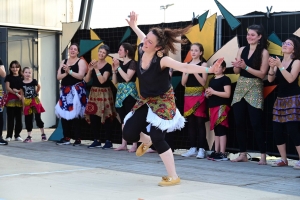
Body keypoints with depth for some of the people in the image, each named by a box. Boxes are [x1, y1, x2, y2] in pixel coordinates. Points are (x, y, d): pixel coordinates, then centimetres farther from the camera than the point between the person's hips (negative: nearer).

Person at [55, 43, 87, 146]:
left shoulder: (81, 61, 1)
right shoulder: (63, 62, 16)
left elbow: (80, 76, -12)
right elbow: (58, 77, 7)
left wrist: (69, 71, -17)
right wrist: (65, 73, -11)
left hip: (76, 90, -5)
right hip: (65, 90, 5)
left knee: (75, 114, -10)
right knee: (64, 114, 1)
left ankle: (77, 139, -6)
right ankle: (66, 137, 8)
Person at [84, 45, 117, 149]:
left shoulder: (107, 66, -6)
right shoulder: (93, 64, 9)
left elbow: (102, 80, -18)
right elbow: (86, 80, 5)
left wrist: (96, 69, -18)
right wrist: (90, 70, -10)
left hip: (104, 93, -5)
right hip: (94, 92, 5)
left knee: (105, 118, -7)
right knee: (93, 117, 3)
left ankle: (108, 141, -2)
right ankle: (96, 140, 13)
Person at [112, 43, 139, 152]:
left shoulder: (132, 63, -6)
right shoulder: (120, 64, 14)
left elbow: (127, 78, -19)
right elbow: (115, 81, 13)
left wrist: (118, 67, -13)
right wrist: (114, 70, 1)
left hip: (129, 93, -8)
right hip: (120, 93, 8)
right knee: (123, 119, 8)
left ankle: (134, 145, -8)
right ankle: (124, 144, 11)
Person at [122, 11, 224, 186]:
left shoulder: (162, 60, -27)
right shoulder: (141, 50, -9)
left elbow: (185, 68, -37)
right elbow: (143, 39, 16)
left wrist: (208, 70, -49)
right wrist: (134, 26, 32)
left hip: (162, 101, -7)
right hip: (146, 101, 7)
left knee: (157, 138, -16)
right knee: (128, 133, 2)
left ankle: (173, 177, -6)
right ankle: (146, 141, 40)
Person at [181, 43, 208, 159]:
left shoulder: (203, 64, 0)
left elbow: (203, 82, -8)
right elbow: (183, 82, 8)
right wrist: (187, 71, -7)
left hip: (199, 95, -5)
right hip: (188, 95, 5)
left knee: (200, 122, -7)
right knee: (190, 123, 5)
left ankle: (201, 149, -6)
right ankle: (193, 148, 9)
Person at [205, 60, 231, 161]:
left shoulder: (225, 79, -5)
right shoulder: (212, 80, 20)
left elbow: (227, 94, -14)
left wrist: (213, 92, -15)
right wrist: (207, 93, 6)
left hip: (222, 107, -8)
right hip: (213, 107, 8)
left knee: (221, 130, -10)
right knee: (216, 130, 10)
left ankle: (222, 154, -11)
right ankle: (216, 152, 13)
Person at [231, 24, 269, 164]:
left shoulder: (263, 52, -5)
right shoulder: (242, 50, 9)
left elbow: (262, 74, -10)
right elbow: (236, 71, 10)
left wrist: (245, 67, -18)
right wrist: (236, 66, -13)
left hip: (254, 89, -5)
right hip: (240, 87, 5)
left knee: (256, 123, -8)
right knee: (239, 123, 4)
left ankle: (263, 155, -2)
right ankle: (243, 154, 12)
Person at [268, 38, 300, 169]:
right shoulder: (278, 61, 11)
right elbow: (270, 79, 2)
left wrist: (280, 66, -21)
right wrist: (272, 67, -14)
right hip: (280, 99, 6)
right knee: (277, 130, 1)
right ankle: (283, 160, 11)